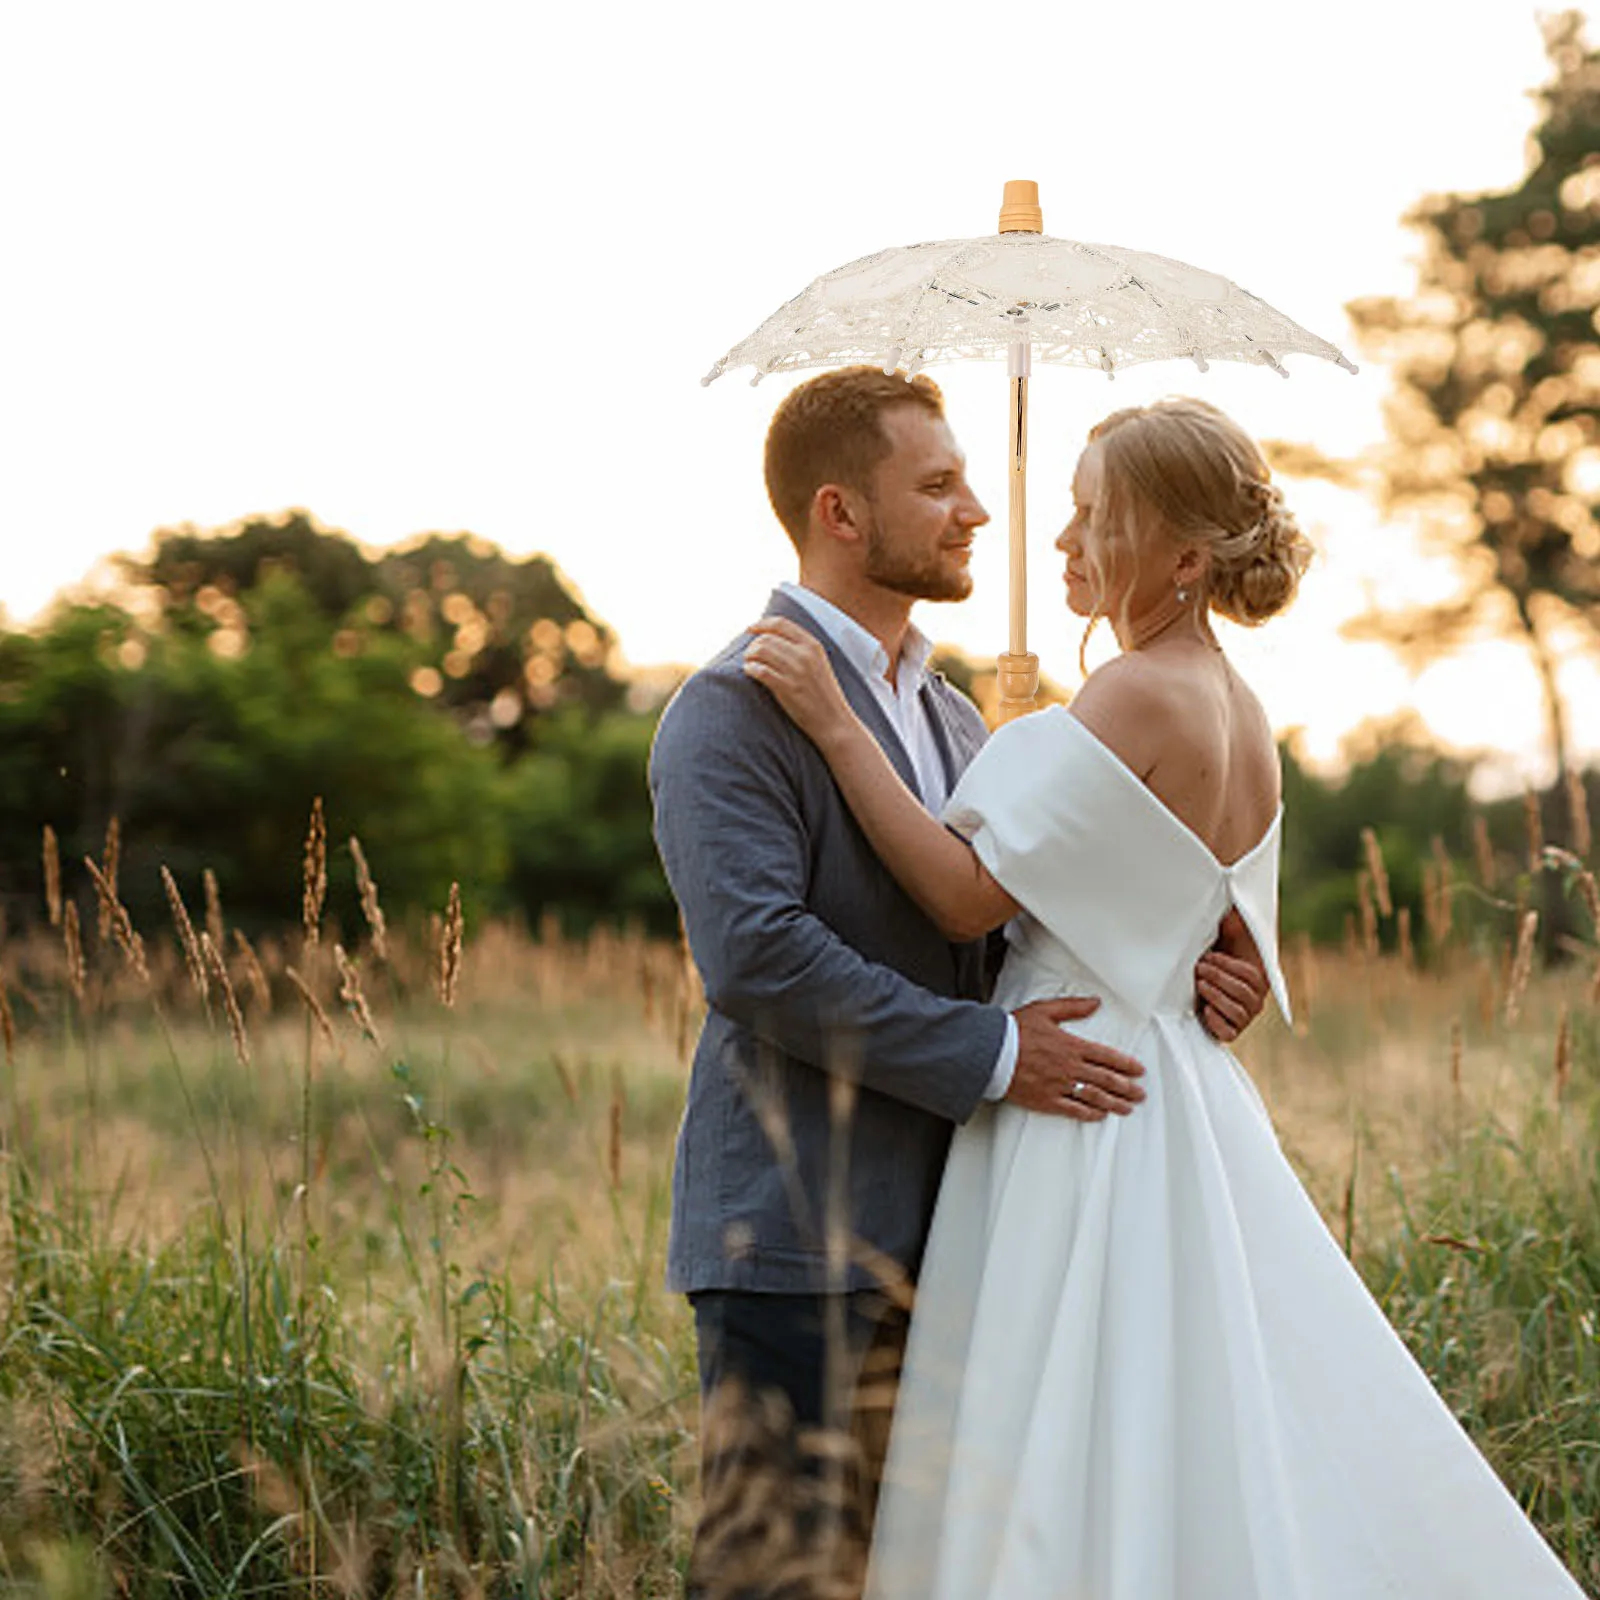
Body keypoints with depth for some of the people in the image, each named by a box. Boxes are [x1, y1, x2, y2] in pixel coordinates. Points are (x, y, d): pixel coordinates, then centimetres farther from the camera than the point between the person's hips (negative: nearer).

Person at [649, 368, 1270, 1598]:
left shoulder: (950, 714, 19)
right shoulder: (735, 710, -10)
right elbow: (756, 955, -21)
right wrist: (991, 1054, -20)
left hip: (933, 1224, 8)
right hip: (794, 1232, -8)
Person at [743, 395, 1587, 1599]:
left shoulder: (1137, 696, -16)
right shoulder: (1241, 715, 10)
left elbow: (969, 896, -19)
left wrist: (836, 723, -19)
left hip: (1086, 1117, -9)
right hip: (1182, 1087, 9)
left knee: (1081, 1474, -3)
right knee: (1225, 1449, 14)